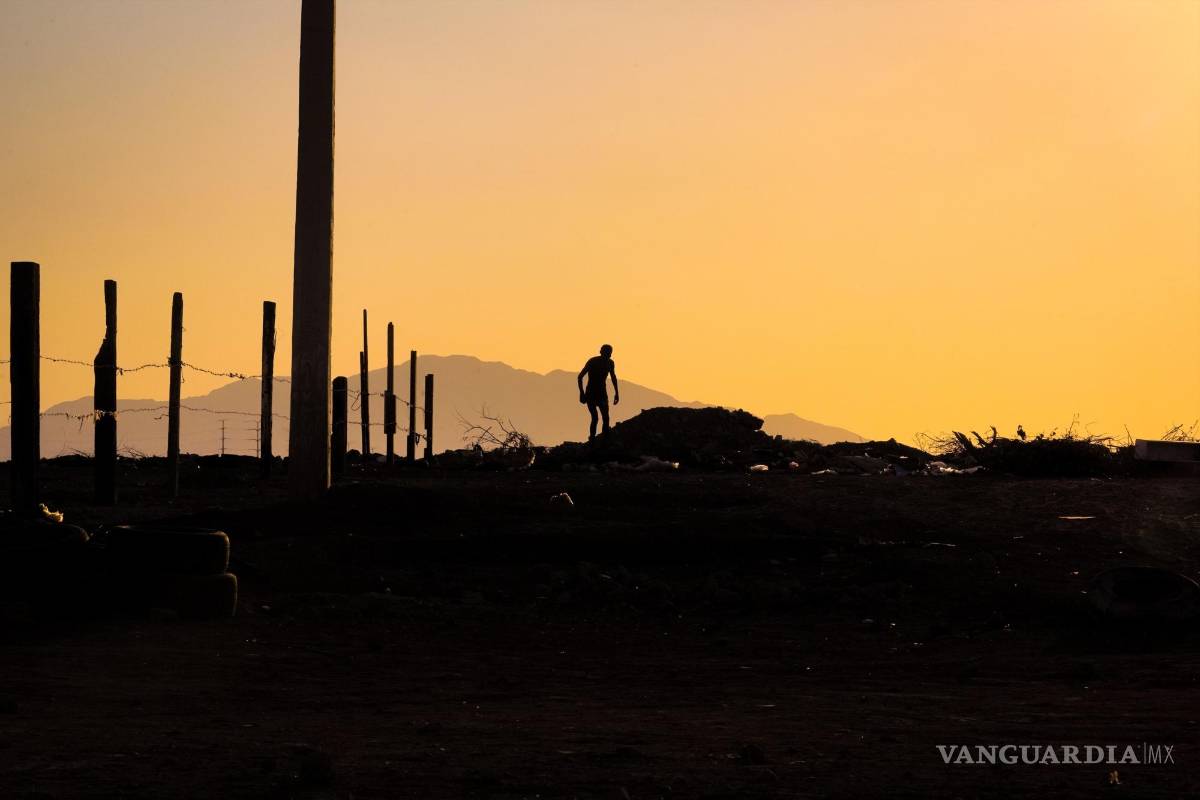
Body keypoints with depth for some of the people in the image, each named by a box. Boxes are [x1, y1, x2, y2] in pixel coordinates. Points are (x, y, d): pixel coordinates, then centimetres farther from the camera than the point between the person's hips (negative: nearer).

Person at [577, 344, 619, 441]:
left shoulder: (610, 363, 0)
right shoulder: (592, 361, -15)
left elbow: (613, 377, 18)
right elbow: (580, 376, -11)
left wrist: (617, 393, 16)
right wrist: (582, 393, -18)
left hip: (602, 394, 4)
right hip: (590, 393, -4)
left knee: (606, 418, -6)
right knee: (595, 418, -14)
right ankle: (592, 439, -6)